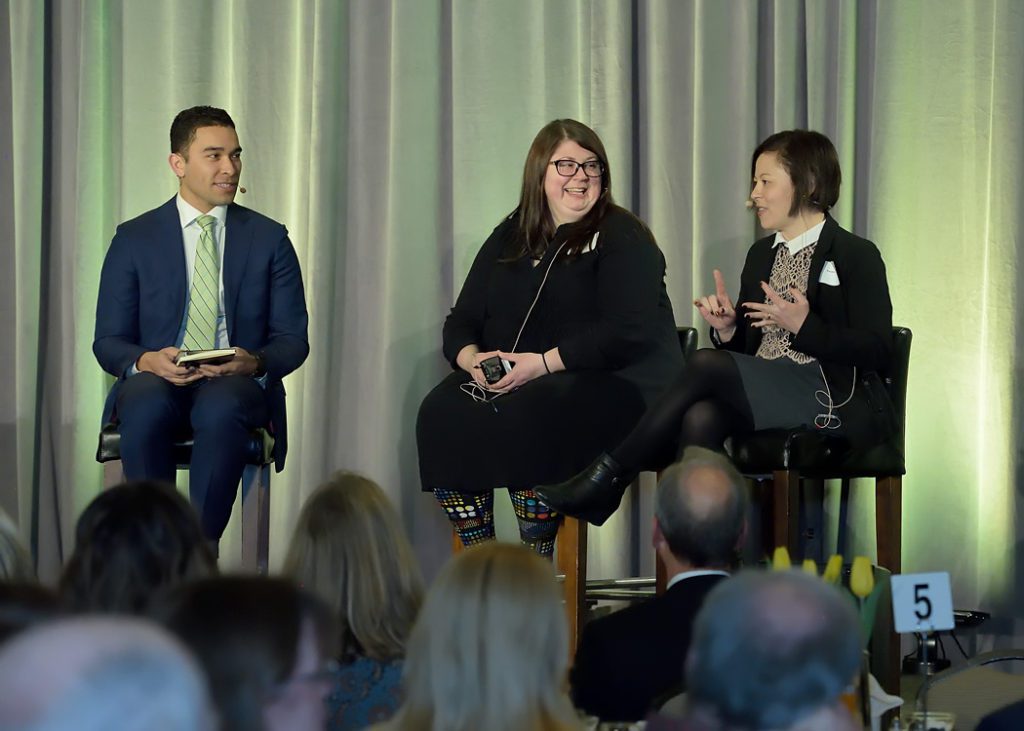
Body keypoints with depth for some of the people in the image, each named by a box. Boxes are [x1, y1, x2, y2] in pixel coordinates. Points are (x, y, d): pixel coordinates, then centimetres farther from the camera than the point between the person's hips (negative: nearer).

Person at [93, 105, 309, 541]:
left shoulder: (269, 239, 11)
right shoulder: (134, 240, 10)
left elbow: (293, 340, 9)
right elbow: (108, 342, 8)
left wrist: (254, 363, -15)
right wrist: (148, 361, -17)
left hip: (239, 386, 0)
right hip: (156, 380, 0)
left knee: (221, 409, -38)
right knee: (146, 407, -37)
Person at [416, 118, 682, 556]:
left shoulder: (623, 238, -1)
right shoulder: (509, 239, 17)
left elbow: (627, 333, -15)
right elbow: (461, 323, 17)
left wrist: (541, 363, -20)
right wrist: (472, 360, -8)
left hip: (609, 383, -6)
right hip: (504, 383, 6)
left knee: (523, 419, -36)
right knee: (442, 412, -24)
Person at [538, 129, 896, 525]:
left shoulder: (856, 255, 0)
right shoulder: (762, 255, 22)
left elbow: (877, 353, -9)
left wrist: (803, 325, -19)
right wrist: (727, 329, -2)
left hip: (835, 402, -6)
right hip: (767, 396, 6)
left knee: (707, 363, -26)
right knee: (701, 417, -30)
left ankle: (608, 476, -22)